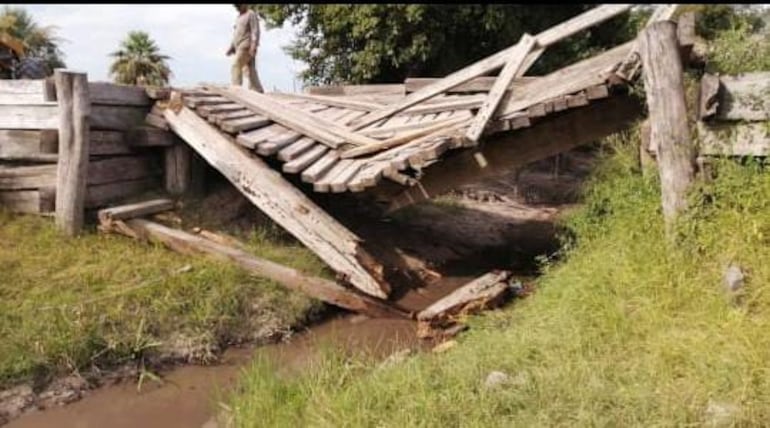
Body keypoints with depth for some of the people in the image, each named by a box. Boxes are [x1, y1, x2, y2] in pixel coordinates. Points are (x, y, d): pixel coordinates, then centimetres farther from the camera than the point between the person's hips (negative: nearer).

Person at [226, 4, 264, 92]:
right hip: (241, 47, 9)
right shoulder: (240, 17, 24)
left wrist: (253, 46, -24)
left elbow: (255, 32, -14)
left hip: (247, 47, -9)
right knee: (249, 71, 4)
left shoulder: (251, 14, -4)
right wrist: (231, 48, 18)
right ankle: (257, 90, 2)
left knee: (236, 66, -16)